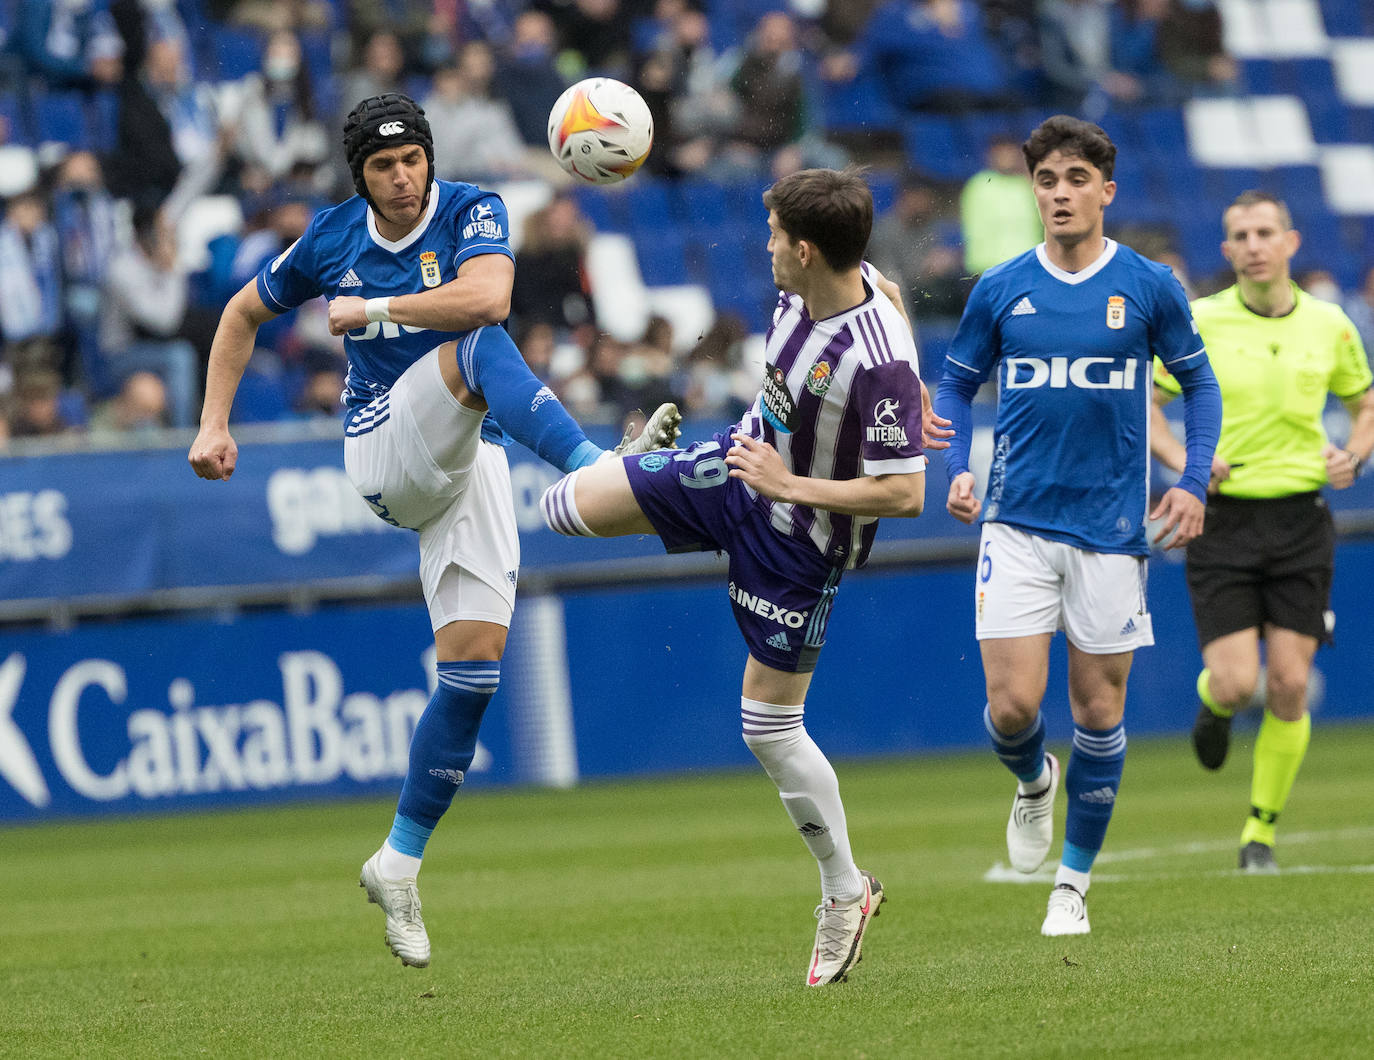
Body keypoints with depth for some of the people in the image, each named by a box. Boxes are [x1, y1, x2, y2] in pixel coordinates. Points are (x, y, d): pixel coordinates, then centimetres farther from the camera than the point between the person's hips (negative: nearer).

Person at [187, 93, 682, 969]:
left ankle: (400, 863, 3)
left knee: (476, 665, -9)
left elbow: (486, 297, -25)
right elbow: (246, 314, 20)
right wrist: (215, 426, 14)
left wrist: (371, 309, -18)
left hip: (471, 460, 1)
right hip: (386, 450, -1)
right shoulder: (330, 239, 4)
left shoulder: (472, 213, -3)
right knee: (475, 350, -31)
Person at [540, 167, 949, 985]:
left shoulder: (881, 363, -37)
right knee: (571, 506, 6)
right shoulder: (830, 281, -14)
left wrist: (791, 485, -29)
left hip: (801, 539, -7)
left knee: (770, 725, 1)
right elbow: (885, 290, 12)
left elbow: (905, 495, -34)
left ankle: (847, 892, 18)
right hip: (735, 466, 7)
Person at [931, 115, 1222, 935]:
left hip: (1113, 528, 0)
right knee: (1013, 706, -9)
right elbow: (957, 385, 15)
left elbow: (1199, 382, 11)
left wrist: (1194, 483, -2)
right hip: (1018, 523, 0)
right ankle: (1034, 784, 26)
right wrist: (957, 469, -2)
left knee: (1100, 708, 2)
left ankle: (1075, 880, 17)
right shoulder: (1000, 290, 3)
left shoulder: (1149, 286, 0)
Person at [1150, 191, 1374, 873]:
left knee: (1289, 687, -4)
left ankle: (1262, 831, 11)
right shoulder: (1198, 324, -4)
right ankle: (1212, 702, 29)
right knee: (1235, 684, -10)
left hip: (1300, 517, 2)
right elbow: (1143, 402, 5)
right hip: (1222, 517, -2)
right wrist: (1183, 460, -11)